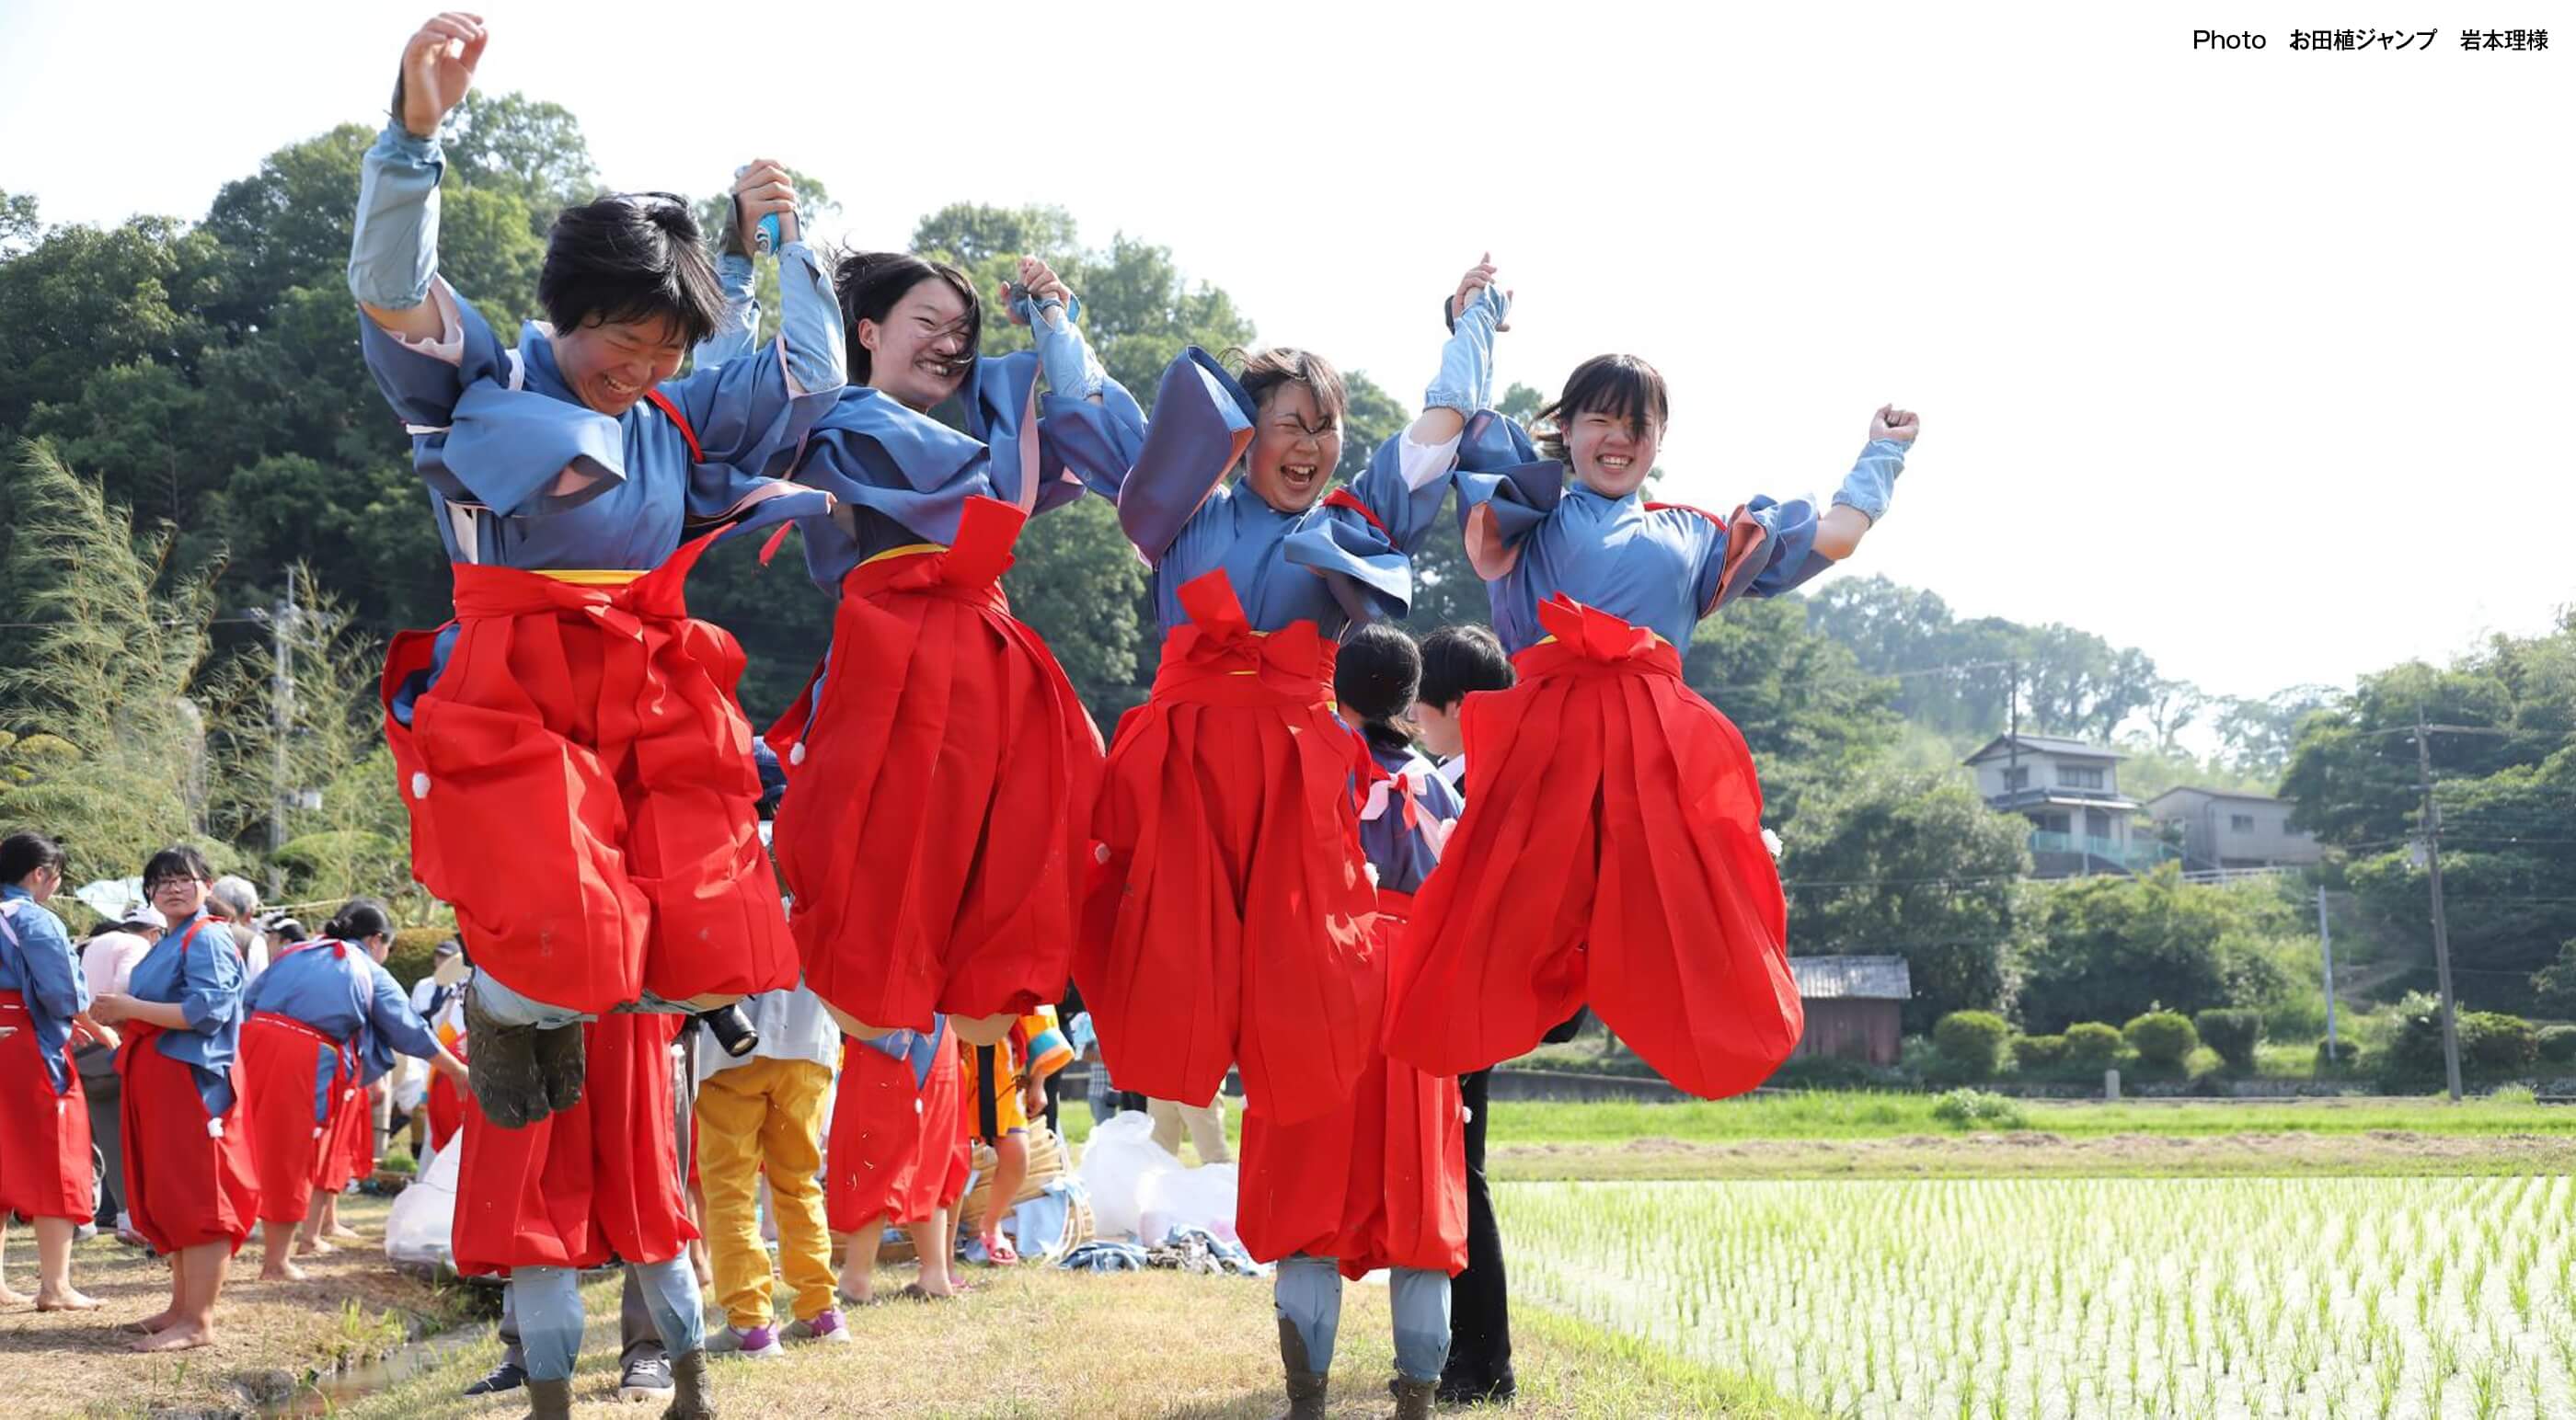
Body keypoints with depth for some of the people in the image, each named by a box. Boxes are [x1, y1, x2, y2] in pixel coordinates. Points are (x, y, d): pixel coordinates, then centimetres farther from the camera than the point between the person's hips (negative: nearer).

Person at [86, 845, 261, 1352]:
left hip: (194, 1079, -10)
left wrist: (133, 1007, -17)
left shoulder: (208, 939, -9)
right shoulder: (165, 945, 19)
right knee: (166, 1198, 12)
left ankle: (198, 1322, -10)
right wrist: (119, 1013, 8)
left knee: (195, 1196, -9)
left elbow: (208, 1010, -21)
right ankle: (181, 1306, 20)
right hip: (157, 1082, 10)